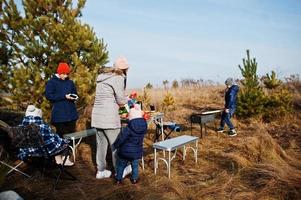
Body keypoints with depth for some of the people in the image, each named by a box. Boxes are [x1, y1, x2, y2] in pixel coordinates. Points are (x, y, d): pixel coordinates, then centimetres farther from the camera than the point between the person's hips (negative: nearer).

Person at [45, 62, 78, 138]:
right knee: (61, 135, 0)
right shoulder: (51, 82, -1)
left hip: (71, 114, 4)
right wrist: (64, 96, -17)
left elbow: (75, 93, 22)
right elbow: (48, 95, -10)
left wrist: (75, 97, -4)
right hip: (59, 115, -4)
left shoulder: (70, 82, 13)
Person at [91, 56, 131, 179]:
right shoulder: (118, 78, -11)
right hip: (109, 117, -8)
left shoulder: (102, 76, 14)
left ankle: (101, 170, 26)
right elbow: (121, 100, -9)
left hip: (97, 116, 8)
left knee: (101, 144, 15)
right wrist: (127, 100, 11)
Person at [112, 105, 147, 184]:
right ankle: (134, 179, 29)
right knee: (135, 165, 22)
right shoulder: (144, 127, -11)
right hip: (137, 152, 3)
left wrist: (115, 146, -2)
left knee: (121, 165, 17)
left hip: (125, 152, -3)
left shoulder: (128, 129, -24)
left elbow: (120, 139, -18)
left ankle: (118, 179, 29)